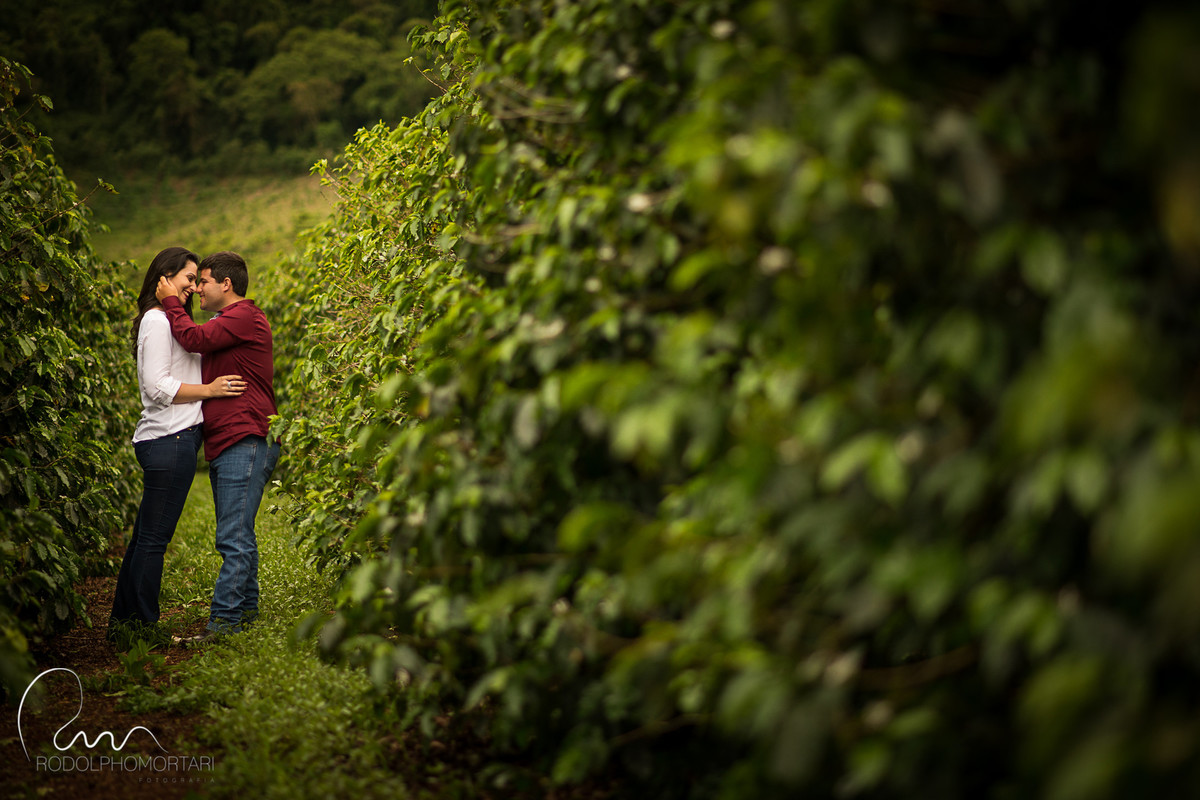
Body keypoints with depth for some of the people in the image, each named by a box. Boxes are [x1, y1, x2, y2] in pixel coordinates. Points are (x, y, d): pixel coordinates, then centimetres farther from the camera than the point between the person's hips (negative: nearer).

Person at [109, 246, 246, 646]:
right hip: (169, 439, -10)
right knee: (154, 538, -6)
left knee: (146, 536, 12)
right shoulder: (157, 320, -10)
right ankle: (141, 628, -1)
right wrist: (210, 390, -12)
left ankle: (123, 624, 18)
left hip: (175, 438, 10)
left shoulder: (169, 320, 22)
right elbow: (158, 387, -16)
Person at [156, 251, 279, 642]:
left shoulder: (245, 317, -9)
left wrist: (171, 302, -6)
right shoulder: (230, 322, 25)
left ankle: (223, 619, -13)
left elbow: (195, 339, -19)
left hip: (245, 441, -11)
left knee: (234, 538, -12)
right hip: (226, 445, 11)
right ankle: (246, 607, 23)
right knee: (238, 535, 15)